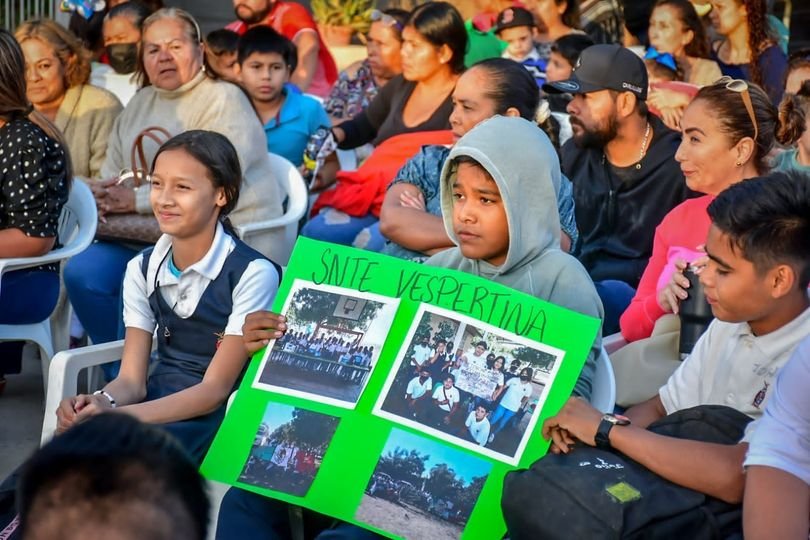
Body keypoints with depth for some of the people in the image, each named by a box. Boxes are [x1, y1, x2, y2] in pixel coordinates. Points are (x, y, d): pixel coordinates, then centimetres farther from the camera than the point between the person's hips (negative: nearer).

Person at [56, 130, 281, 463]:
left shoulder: (252, 274, -12)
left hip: (222, 415, -5)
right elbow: (132, 379, 3)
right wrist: (103, 402, -23)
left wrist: (118, 416, -26)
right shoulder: (143, 269, 8)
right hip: (158, 404, 5)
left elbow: (214, 389, -13)